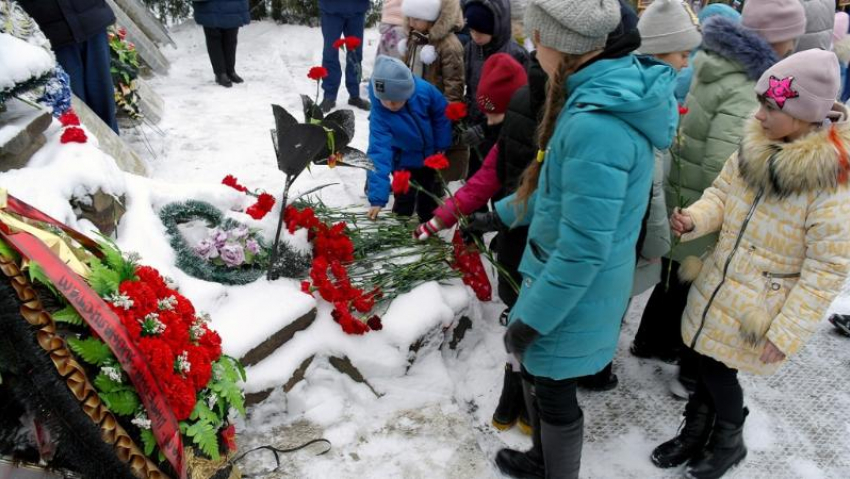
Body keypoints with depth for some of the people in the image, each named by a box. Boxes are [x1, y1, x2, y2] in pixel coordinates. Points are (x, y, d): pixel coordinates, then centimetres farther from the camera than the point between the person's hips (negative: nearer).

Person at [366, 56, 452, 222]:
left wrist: (441, 147, -3)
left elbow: (442, 113, -11)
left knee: (431, 196, 21)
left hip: (431, 156, 3)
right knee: (404, 200, 6)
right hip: (405, 162, -3)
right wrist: (377, 198, -44)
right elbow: (379, 152, -39)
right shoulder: (379, 115, -36)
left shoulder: (424, 90, -31)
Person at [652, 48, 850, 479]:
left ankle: (729, 442, 38)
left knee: (716, 369, 8)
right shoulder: (756, 145, -5)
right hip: (717, 284, 5)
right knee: (707, 363, 18)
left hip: (758, 309, -5)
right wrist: (695, 220, -13)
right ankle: (695, 435, 43)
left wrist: (786, 333, -18)